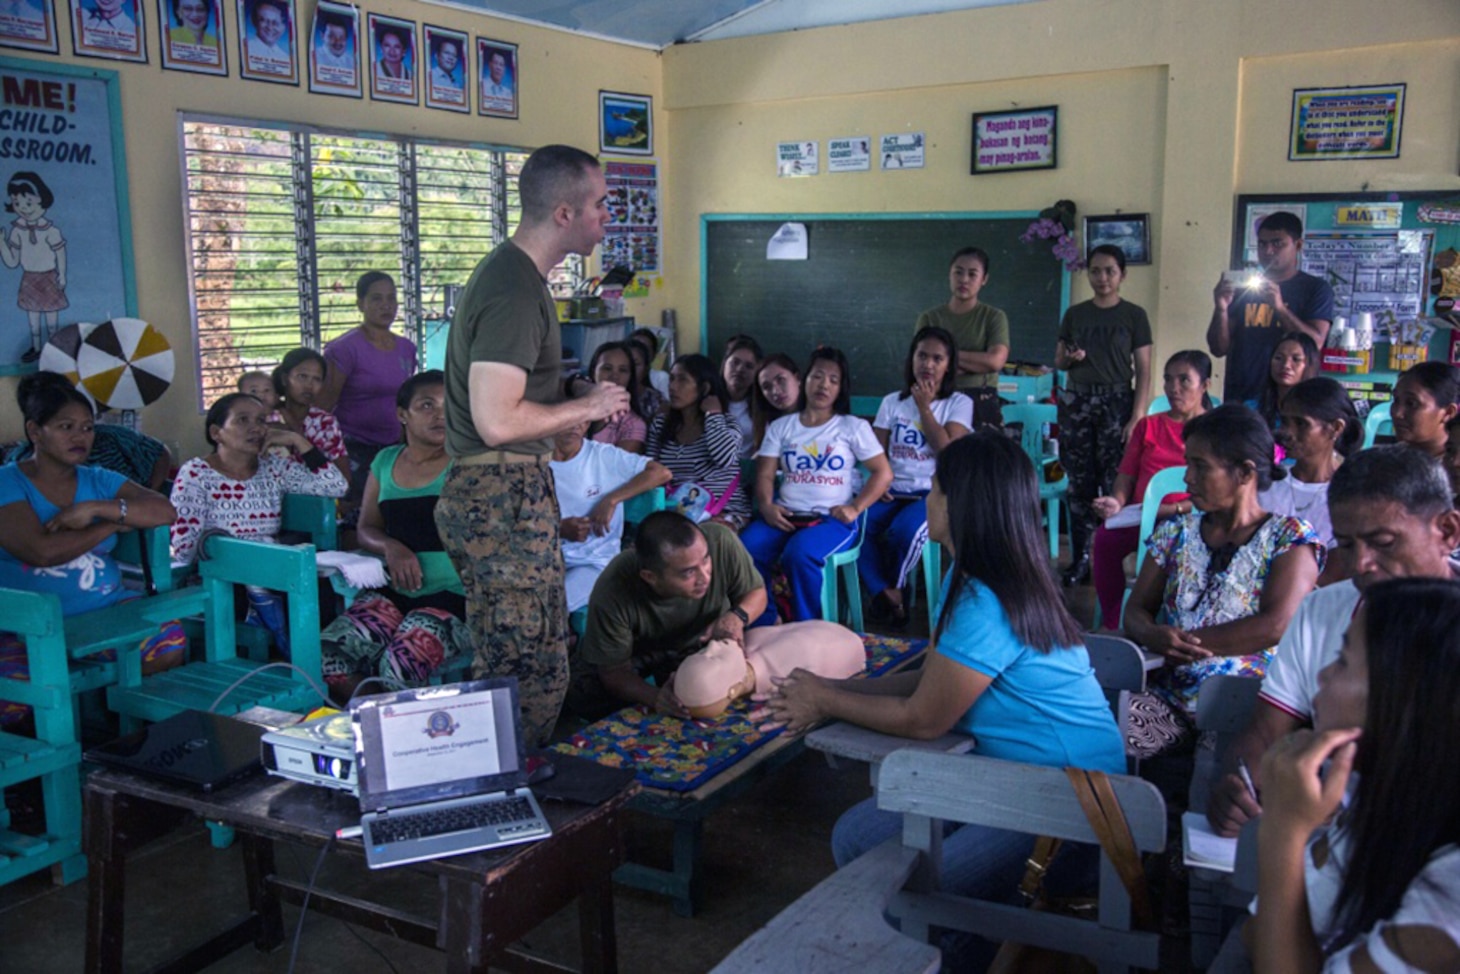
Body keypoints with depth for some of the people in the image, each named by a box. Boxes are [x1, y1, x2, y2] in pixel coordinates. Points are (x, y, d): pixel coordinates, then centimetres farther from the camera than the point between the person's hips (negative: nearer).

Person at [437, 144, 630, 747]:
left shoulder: (513, 274, 15)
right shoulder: (515, 289, -19)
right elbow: (498, 422, -25)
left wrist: (591, 416, 18)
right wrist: (587, 408, -12)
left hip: (491, 494, 11)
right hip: (504, 499, -11)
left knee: (503, 664, 19)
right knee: (534, 672, -4)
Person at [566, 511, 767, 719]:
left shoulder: (721, 542, -36)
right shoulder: (611, 594, -39)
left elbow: (756, 593, -15)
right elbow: (614, 671, -25)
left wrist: (737, 616, -38)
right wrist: (656, 697, -46)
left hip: (704, 639, 2)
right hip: (637, 652, -1)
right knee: (586, 697, -23)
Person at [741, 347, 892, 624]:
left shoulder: (854, 427, 8)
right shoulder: (780, 427, 17)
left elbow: (883, 473, 4)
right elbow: (765, 474, 10)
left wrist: (855, 508, -9)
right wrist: (766, 506, -11)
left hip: (833, 519, -3)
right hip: (786, 516, 3)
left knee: (799, 554, -36)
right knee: (745, 549, -28)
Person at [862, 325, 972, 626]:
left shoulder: (959, 403, 5)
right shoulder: (892, 402, 14)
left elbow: (948, 452, -10)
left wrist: (924, 407, -7)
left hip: (934, 493, -3)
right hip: (894, 491, 3)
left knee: (906, 530, -35)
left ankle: (892, 589, -4)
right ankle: (886, 594, -10)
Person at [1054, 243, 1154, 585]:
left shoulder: (1134, 315, 2)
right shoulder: (1075, 314, 11)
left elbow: (1143, 371, -1)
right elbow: (1058, 361, 18)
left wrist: (1137, 417, -10)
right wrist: (1069, 358, -7)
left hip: (1116, 402, -3)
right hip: (1077, 401, 3)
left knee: (1115, 484, -8)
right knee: (1080, 483, 1)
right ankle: (1079, 560, 7)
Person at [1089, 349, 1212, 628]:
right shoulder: (1148, 425, 23)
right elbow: (1126, 475, 17)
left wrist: (1173, 509, -17)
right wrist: (1117, 501, -6)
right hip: (1138, 518, 3)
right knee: (1104, 539, -29)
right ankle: (1112, 625, -20)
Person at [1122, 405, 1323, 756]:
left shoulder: (1290, 537, 1)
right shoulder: (1176, 533, 15)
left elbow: (1276, 626, -14)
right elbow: (1135, 611, 10)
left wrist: (1183, 640, -11)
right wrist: (1155, 637, -15)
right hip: (1171, 697, 4)